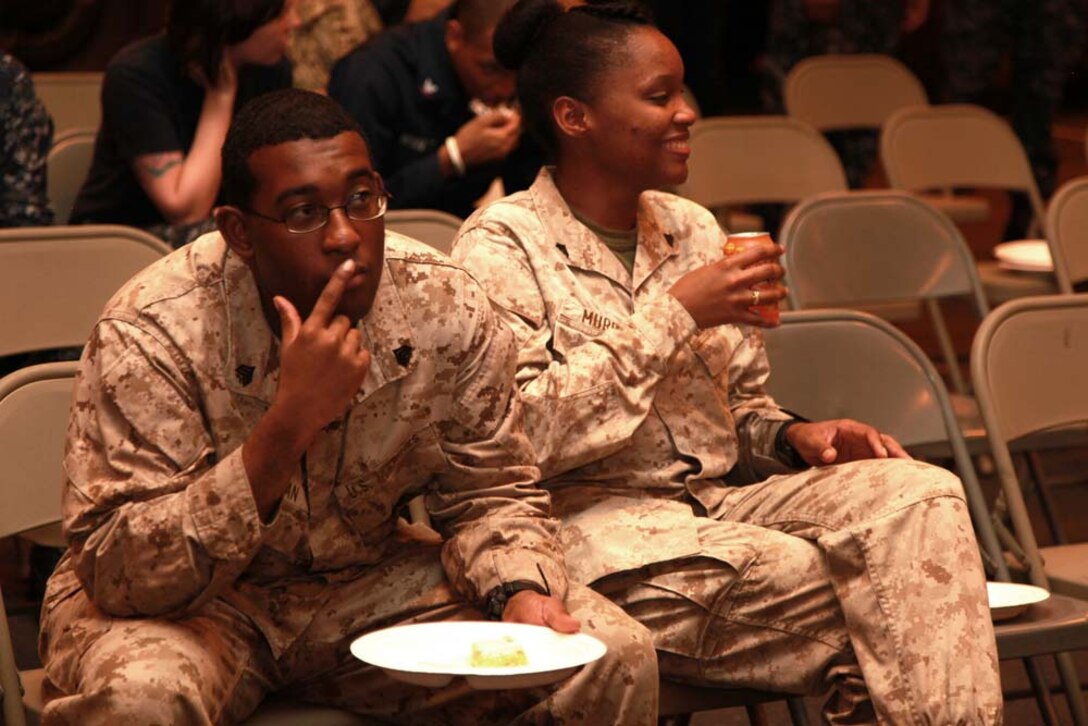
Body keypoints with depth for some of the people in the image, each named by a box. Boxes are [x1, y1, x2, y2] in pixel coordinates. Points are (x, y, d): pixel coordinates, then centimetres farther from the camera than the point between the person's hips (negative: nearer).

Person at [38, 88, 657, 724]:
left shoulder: (448, 311, -12)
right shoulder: (152, 333, -24)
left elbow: (491, 493, 2)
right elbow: (119, 574, -29)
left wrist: (522, 589, -22)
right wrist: (289, 424, -38)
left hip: (372, 582, 4)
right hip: (187, 601, -3)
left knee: (615, 658, -11)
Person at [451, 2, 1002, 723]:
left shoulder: (694, 230, 16)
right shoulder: (501, 247, -4)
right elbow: (522, 431, -17)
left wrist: (794, 435, -1)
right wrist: (674, 316, -15)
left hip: (719, 499, 6)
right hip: (592, 522, -6)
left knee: (920, 494, -18)